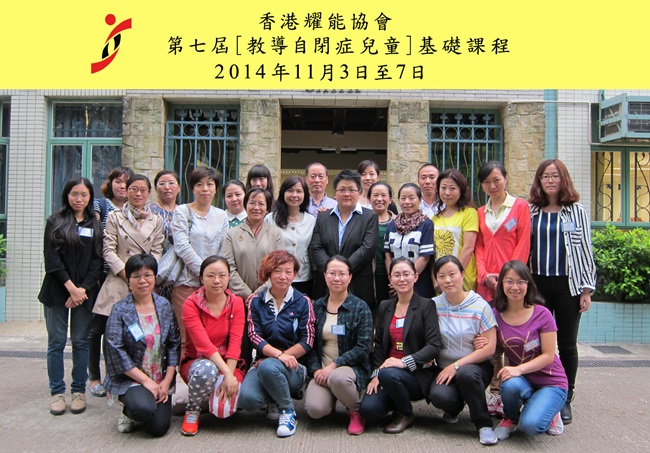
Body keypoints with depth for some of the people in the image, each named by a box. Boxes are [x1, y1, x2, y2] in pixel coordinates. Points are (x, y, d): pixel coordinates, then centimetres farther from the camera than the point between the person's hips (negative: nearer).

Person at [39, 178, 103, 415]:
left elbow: (97, 260, 3)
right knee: (56, 342, 3)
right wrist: (70, 287, -12)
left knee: (81, 342, 4)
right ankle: (57, 392, 13)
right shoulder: (55, 222, 6)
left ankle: (79, 391, 14)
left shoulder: (95, 225, 9)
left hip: (85, 291, 1)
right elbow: (51, 258, -3)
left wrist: (83, 288, -10)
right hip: (57, 289, 0)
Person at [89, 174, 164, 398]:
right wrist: (126, 272, -11)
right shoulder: (115, 217, 6)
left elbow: (156, 252, 7)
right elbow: (108, 250, -1)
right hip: (118, 281, -1)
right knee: (97, 329, 1)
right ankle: (94, 377, 20)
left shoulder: (155, 221, 12)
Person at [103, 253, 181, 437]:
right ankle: (129, 412, 6)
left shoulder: (164, 306, 4)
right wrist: (145, 380, -15)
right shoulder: (120, 310, -7)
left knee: (158, 428, -9)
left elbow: (174, 344, 4)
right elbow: (116, 351, -13)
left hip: (160, 379, 4)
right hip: (129, 378, -3)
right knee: (144, 409, -32)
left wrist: (167, 381, -5)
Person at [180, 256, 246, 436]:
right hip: (197, 362, -1)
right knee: (205, 369, -38)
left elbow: (235, 343, -11)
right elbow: (203, 343, -21)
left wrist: (229, 376, -24)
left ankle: (217, 394, 14)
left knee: (225, 407, -26)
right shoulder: (191, 304, -10)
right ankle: (192, 411, -6)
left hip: (229, 364, 2)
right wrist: (226, 373, -30)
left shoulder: (236, 303, -2)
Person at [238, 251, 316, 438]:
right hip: (263, 362, 2)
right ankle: (273, 401, 10)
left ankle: (288, 412, -8)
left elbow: (307, 342, -5)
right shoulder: (256, 301, 6)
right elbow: (254, 336, -4)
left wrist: (281, 357, -13)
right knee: (247, 399, -28)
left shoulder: (302, 302, 0)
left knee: (268, 367, -35)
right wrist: (278, 354, -21)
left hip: (294, 366, -2)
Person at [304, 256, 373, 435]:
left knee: (338, 377, -38)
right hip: (322, 370, 2)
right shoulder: (316, 307, 8)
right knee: (315, 409, -25)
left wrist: (333, 366, -16)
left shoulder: (360, 307, -2)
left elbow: (363, 348, -9)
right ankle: (332, 397, 13)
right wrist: (316, 369, -9)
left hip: (351, 367, -2)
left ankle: (356, 411, -5)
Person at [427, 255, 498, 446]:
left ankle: (484, 424, -11)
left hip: (476, 366, -2)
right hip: (444, 368, 2)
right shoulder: (434, 306, 0)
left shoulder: (480, 306, -8)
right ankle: (454, 407, 9)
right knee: (438, 396, -30)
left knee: (466, 374, -37)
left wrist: (457, 365, -17)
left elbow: (489, 348, -11)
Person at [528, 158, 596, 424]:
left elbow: (586, 250, 4)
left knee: (567, 344, 6)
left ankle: (565, 400, 18)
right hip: (537, 284, 1)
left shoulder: (576, 211, 5)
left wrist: (586, 289, -1)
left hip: (568, 285, -1)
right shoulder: (531, 211, 7)